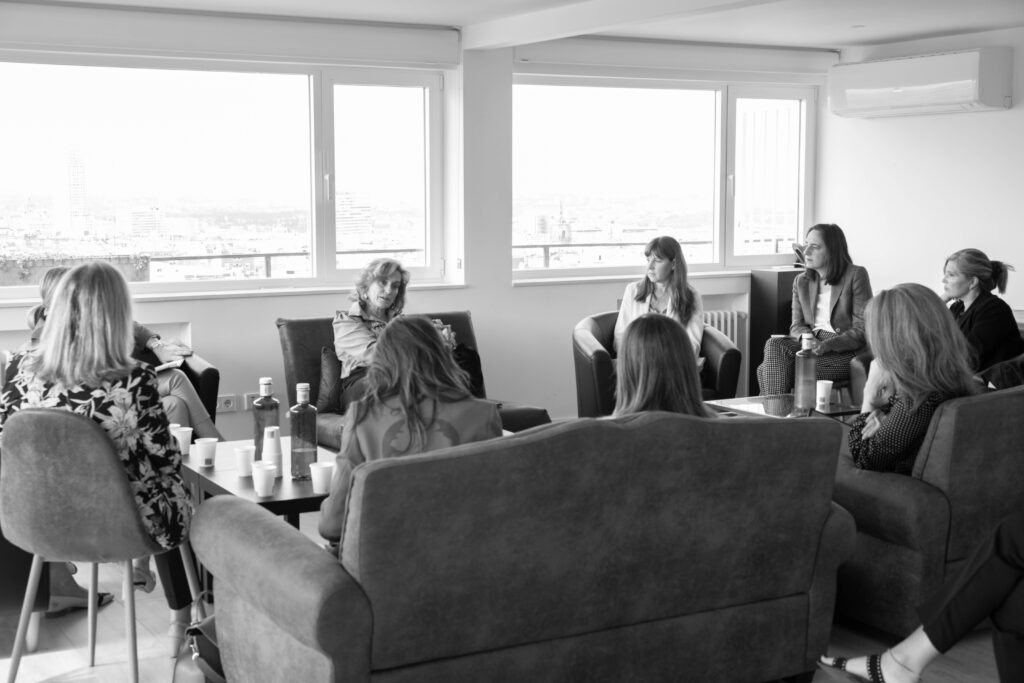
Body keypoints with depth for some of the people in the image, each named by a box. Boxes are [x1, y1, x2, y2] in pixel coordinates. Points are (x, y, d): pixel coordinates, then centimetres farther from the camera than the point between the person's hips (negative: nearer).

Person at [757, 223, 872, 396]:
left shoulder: (856, 275, -3)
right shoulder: (801, 281, 15)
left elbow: (862, 330, -8)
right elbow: (796, 325, 10)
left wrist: (826, 345, -21)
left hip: (845, 351, -5)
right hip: (813, 344, 6)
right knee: (775, 344, -29)